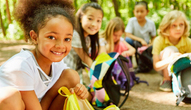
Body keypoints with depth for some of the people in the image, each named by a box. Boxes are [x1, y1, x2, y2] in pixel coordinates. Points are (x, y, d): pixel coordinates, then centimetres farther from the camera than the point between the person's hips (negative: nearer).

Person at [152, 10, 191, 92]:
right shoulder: (159, 41, -23)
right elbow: (156, 66, -27)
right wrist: (170, 59, -47)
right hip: (164, 69, -1)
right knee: (170, 50, -31)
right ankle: (166, 80, -13)